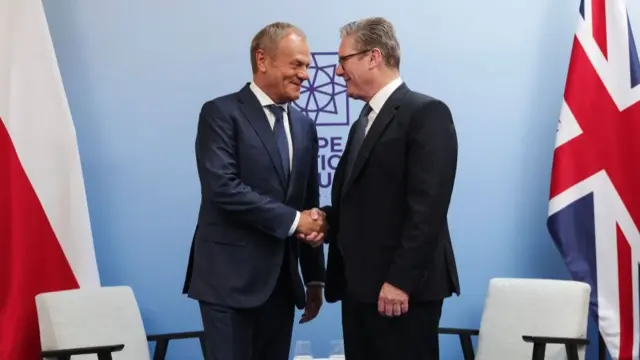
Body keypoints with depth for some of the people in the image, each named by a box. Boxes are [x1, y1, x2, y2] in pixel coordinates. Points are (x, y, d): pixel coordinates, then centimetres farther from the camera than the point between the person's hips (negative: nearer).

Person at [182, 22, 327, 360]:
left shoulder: (304, 125, 14)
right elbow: (222, 188, -19)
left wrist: (314, 276, 16)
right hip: (230, 278, -6)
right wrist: (291, 220, -16)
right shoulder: (221, 113, -6)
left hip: (282, 280, 6)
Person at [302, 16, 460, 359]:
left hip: (403, 287, -8)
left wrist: (400, 280, -20)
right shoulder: (363, 122, 20)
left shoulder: (426, 113, -9)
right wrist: (327, 217, 3)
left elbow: (428, 206, -17)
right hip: (359, 284, 8)